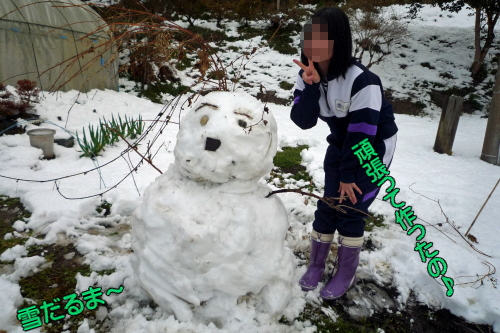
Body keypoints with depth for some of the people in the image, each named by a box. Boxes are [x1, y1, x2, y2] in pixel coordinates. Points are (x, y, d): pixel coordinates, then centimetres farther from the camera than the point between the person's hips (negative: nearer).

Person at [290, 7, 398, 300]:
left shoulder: (362, 81, -31)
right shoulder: (309, 74, -12)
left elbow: (362, 132, -25)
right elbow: (304, 121, -19)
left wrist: (349, 175, -16)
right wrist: (311, 86, -34)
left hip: (374, 149, -5)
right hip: (341, 146, 5)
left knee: (351, 209, -4)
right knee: (327, 205, 5)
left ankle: (346, 273, 18)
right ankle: (316, 265, 24)